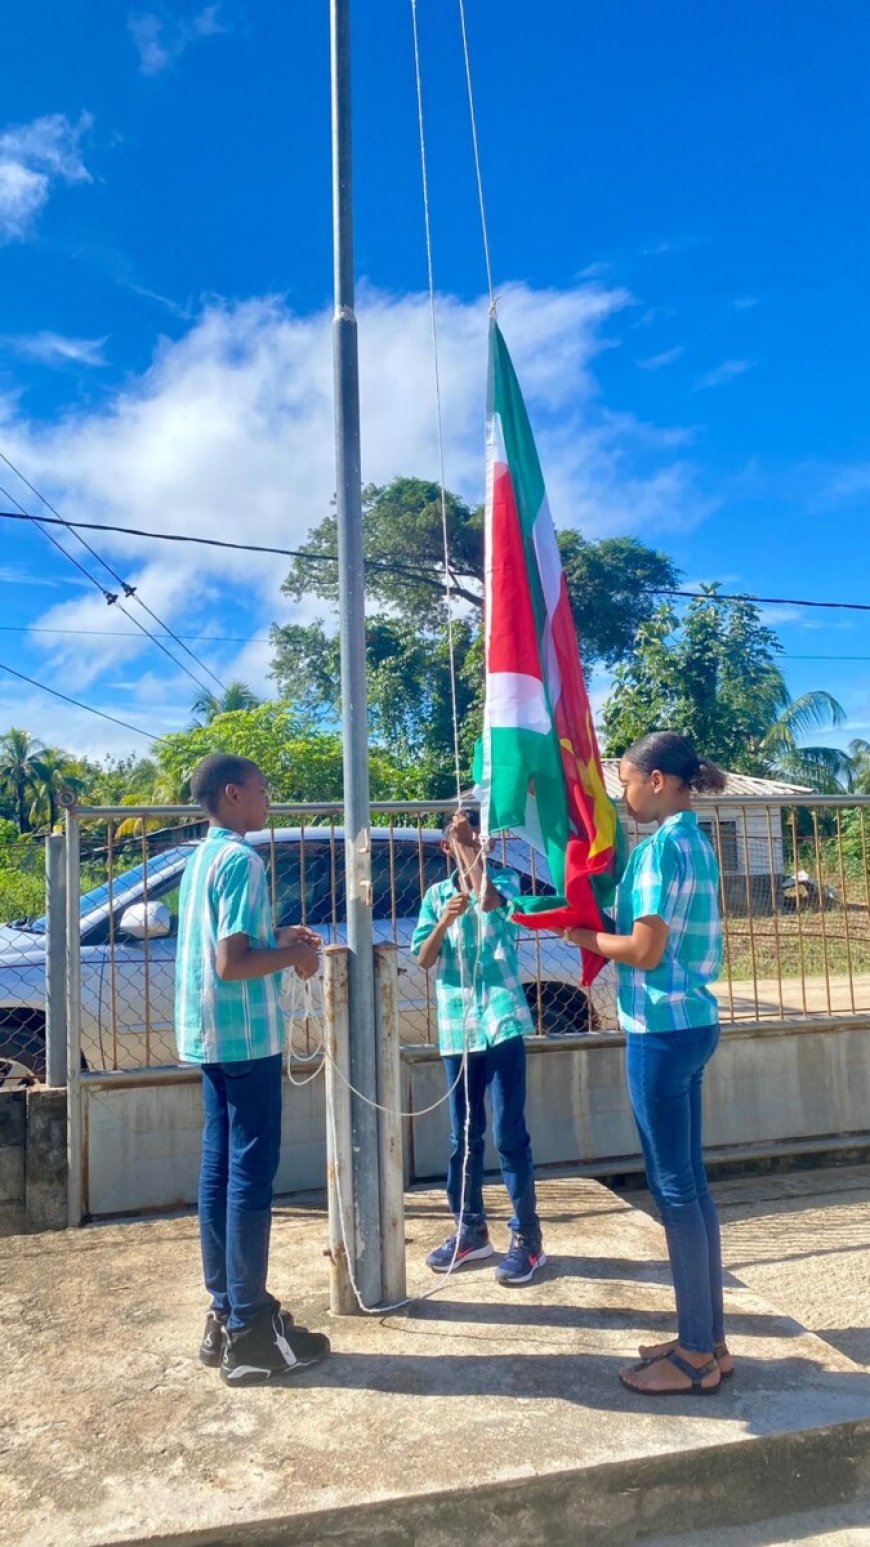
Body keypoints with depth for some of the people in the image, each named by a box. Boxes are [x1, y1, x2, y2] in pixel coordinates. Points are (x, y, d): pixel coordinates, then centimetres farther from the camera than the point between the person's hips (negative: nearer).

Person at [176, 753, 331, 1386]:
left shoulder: (203, 857, 13)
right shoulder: (241, 859, -16)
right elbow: (231, 963, -23)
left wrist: (277, 937, 14)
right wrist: (295, 955, -10)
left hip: (211, 1036, 10)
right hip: (245, 1036, -10)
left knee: (220, 1170, 13)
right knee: (251, 1176, -2)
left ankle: (226, 1315, 23)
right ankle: (249, 1332, 6)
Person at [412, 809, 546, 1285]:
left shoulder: (503, 879, 1)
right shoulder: (436, 895, 10)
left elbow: (490, 901, -22)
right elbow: (422, 959, 3)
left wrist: (471, 848, -16)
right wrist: (444, 921, -14)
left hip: (502, 1022, -4)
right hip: (456, 1028, 4)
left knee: (511, 1133, 0)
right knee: (463, 1137, 13)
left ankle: (527, 1237, 10)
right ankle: (470, 1229, 26)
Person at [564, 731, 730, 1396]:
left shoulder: (662, 846, -17)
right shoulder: (696, 842, 12)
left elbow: (645, 951, -19)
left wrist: (582, 936, -4)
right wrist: (601, 931, 9)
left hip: (663, 1029, -10)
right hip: (693, 1023, 10)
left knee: (675, 1188, 0)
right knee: (692, 1182, 15)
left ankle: (696, 1357, 12)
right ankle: (709, 1338, 26)